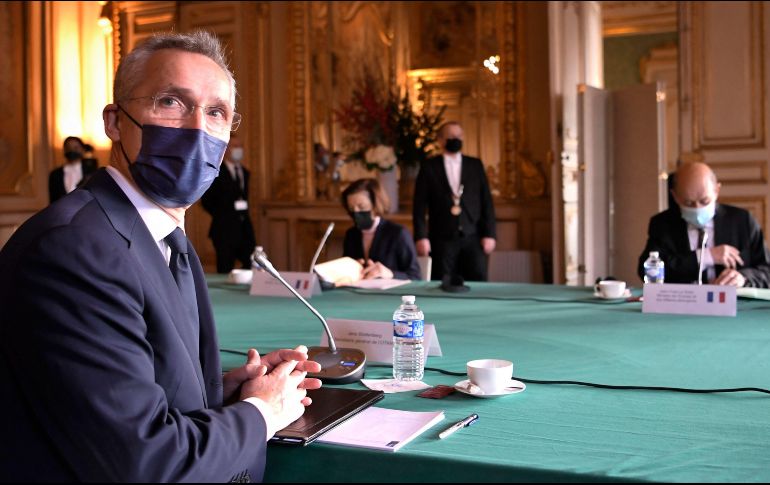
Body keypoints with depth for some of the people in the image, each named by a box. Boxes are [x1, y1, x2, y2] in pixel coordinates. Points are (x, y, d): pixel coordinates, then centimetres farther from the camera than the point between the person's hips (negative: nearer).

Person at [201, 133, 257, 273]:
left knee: (252, 268, -1)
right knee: (225, 270, -1)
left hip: (245, 228, 6)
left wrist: (243, 213, 7)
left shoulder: (244, 172, 15)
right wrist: (221, 216, -4)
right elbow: (206, 200, -4)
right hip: (225, 229, -5)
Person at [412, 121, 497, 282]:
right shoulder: (429, 167, 5)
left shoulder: (475, 165, 10)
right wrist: (421, 237, -8)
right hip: (442, 239, -1)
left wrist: (489, 234, 0)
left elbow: (486, 201, 8)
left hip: (473, 238, 2)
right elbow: (420, 205, 0)